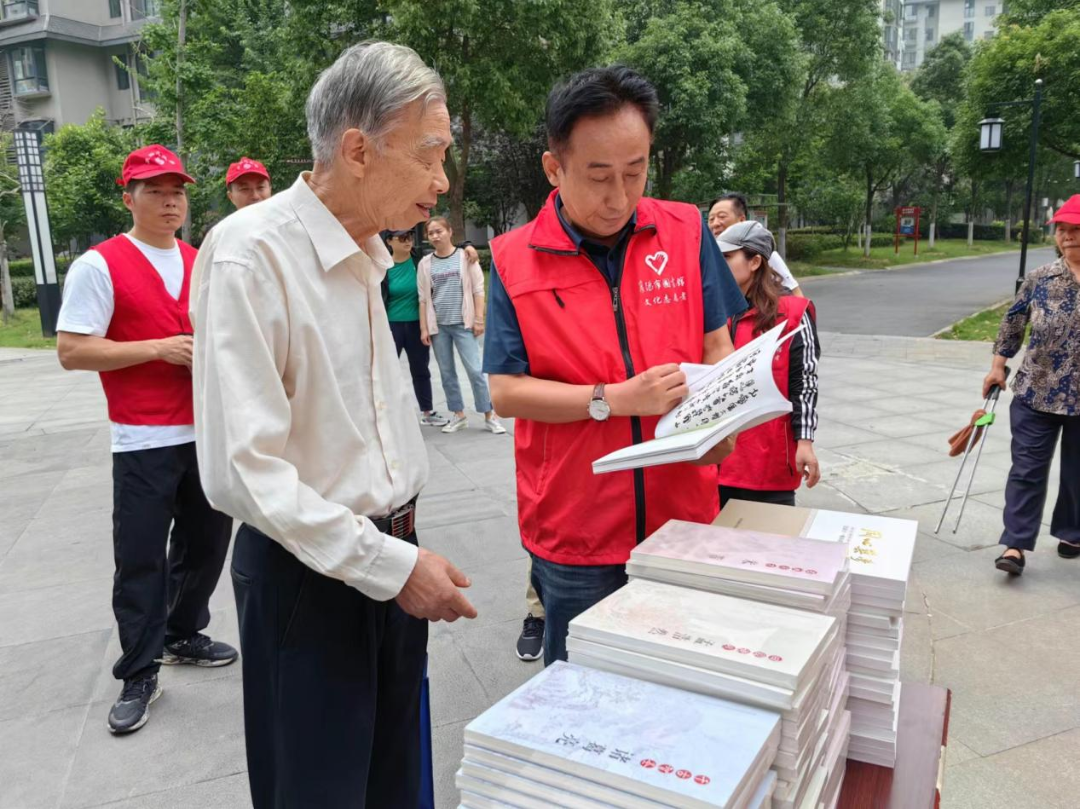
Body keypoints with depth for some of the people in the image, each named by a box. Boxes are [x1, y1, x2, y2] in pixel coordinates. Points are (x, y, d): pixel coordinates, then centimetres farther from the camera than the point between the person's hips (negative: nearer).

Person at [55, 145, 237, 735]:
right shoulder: (99, 266, -6)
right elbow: (71, 352, -11)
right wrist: (160, 348, -17)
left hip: (208, 431, 6)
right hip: (144, 441, -6)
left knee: (204, 543, 16)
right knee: (141, 559, 1)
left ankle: (184, 636, 36)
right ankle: (139, 677, 15)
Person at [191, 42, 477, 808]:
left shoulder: (374, 253, 7)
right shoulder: (250, 254, -19)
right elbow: (243, 468, -23)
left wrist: (407, 549, 14)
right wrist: (389, 566, -20)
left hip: (394, 551, 7)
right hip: (310, 572, -7)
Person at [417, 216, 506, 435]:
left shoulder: (465, 256, 0)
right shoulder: (425, 263, 5)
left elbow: (478, 290, 0)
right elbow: (424, 298, 7)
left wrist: (479, 319, -6)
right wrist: (424, 328, 3)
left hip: (463, 324, -3)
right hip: (438, 326, 3)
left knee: (475, 370, -7)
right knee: (447, 373, 7)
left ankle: (490, 416, 1)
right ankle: (458, 416, 19)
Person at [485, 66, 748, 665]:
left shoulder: (685, 232, -1)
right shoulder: (514, 259, -7)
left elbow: (716, 346, 7)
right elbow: (505, 391, -10)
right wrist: (617, 400, -19)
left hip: (683, 513, 2)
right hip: (574, 530, -1)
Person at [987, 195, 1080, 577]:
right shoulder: (1039, 278, 1)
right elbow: (1014, 321, 9)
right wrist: (998, 365, 6)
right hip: (1035, 392, 1)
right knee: (1027, 469, -1)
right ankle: (1016, 545, 2)